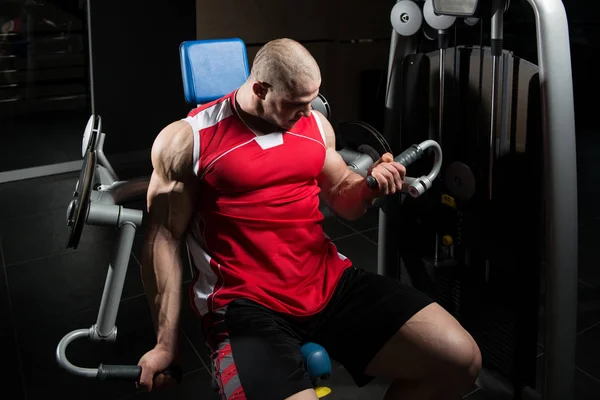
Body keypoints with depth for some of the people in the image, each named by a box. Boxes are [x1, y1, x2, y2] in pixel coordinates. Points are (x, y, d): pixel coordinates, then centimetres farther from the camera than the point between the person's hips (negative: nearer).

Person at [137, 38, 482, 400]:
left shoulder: (315, 124, 11)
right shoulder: (186, 141, -4)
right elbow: (165, 239, -1)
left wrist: (370, 185, -2)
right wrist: (167, 343, -3)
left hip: (331, 282, 6)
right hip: (247, 303, -5)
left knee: (459, 359, -8)